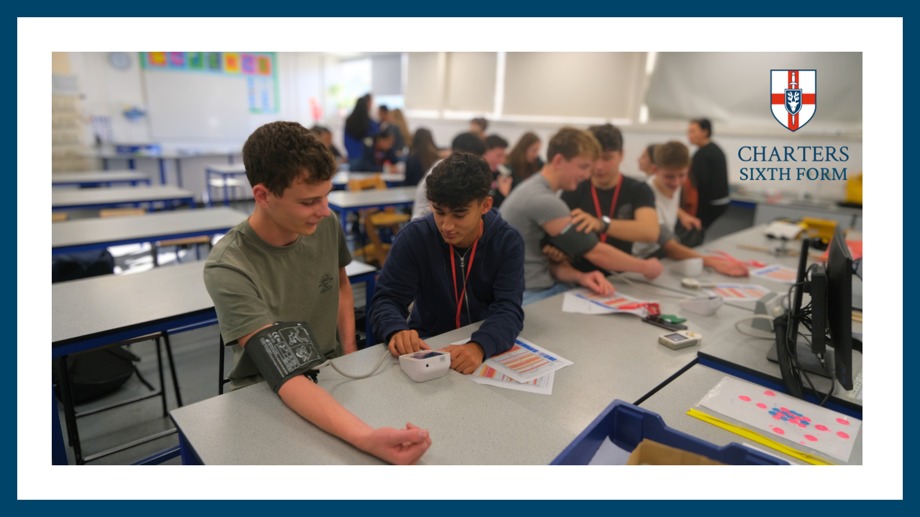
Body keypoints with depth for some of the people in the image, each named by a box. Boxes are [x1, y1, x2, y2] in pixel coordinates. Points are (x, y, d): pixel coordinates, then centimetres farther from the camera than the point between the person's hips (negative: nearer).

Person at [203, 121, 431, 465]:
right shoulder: (228, 269, -24)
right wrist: (365, 437, -45)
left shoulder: (326, 226, -10)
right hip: (266, 394, -4)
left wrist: (350, 353, 0)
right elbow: (283, 377, -31)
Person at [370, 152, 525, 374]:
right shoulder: (414, 236, -12)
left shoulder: (508, 242, -12)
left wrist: (479, 346, -40)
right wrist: (397, 331, -34)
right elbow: (386, 299, -11)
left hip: (488, 347, 2)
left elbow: (508, 308, -20)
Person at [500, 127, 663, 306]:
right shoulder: (542, 200, -20)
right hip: (527, 297, -9)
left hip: (545, 287, 9)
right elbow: (594, 251, -16)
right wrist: (645, 266, -2)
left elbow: (551, 259, 10)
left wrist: (579, 277, -9)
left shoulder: (536, 190, 12)